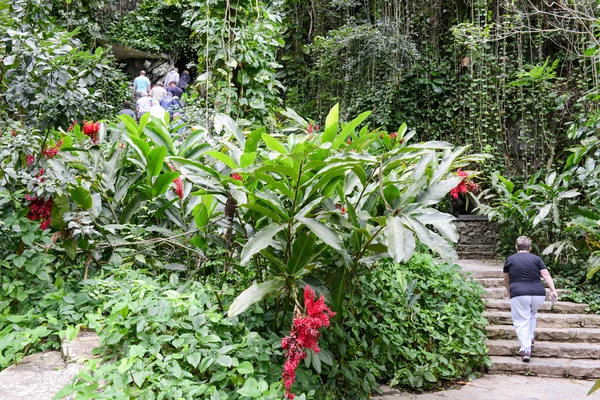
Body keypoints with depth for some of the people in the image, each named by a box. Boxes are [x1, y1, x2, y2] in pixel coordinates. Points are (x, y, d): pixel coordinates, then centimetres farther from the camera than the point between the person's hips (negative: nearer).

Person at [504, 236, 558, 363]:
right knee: (532, 314, 30)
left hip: (519, 295, -2)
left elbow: (506, 279, 20)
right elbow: (546, 274, -3)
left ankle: (526, 350, -13)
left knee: (521, 322, -1)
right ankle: (530, 339, 29)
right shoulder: (536, 259, 8)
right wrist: (553, 290, -5)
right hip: (538, 295, 3)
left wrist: (508, 290, 37)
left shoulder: (510, 260, 9)